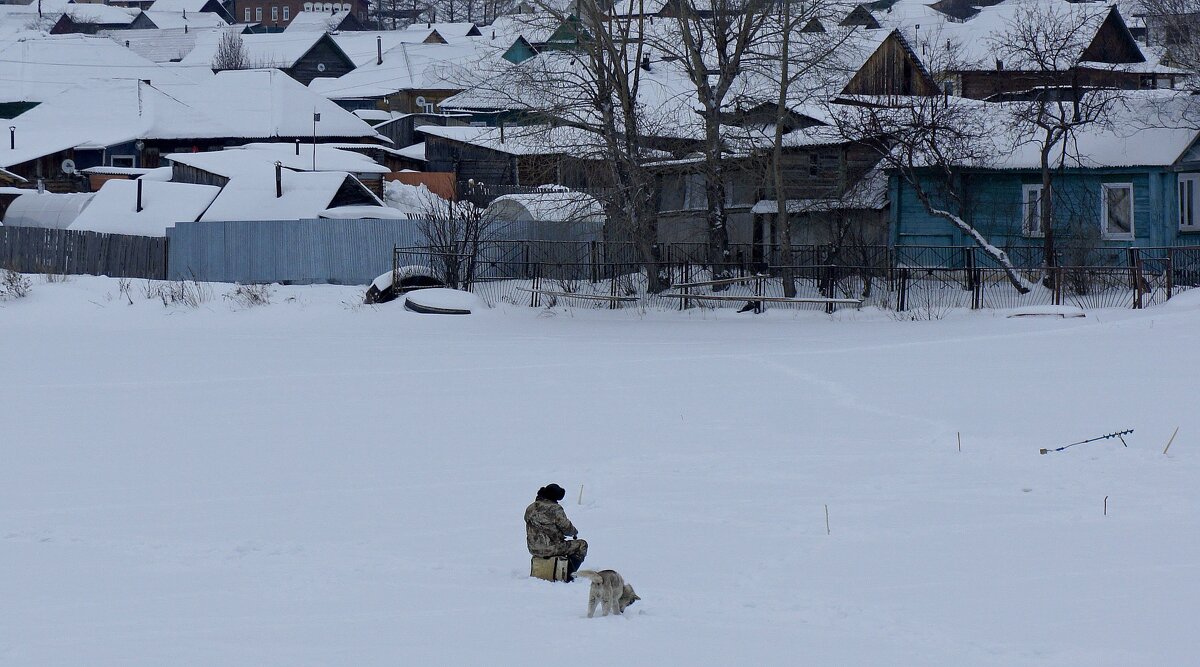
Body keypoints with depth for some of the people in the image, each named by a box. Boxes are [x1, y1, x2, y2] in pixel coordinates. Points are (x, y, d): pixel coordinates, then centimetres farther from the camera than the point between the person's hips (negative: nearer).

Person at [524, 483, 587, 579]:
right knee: (581, 545, 8)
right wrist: (575, 533, 14)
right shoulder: (555, 509, -16)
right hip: (550, 548, -8)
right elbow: (566, 527, -11)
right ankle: (567, 575, 4)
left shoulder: (530, 508, 6)